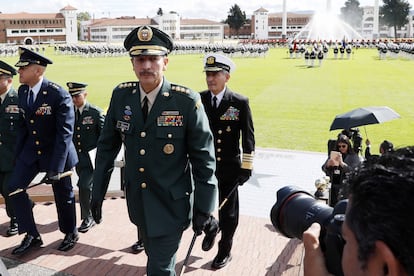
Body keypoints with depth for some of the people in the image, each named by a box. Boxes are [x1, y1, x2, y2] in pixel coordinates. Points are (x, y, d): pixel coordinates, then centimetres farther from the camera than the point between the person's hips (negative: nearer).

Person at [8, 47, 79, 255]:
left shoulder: (59, 95, -22)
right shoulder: (22, 91, -1)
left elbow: (65, 133, -22)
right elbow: (24, 123, 9)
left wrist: (56, 167, -23)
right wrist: (18, 153, 8)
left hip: (56, 152, -6)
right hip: (31, 150, 6)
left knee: (63, 194, 8)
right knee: (14, 187, -2)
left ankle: (70, 233, 32)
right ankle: (32, 235, 12)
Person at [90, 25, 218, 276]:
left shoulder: (187, 101, -18)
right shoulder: (121, 96, -6)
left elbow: (203, 157, -13)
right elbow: (107, 147, 4)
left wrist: (203, 207, -10)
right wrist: (97, 193, 5)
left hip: (172, 204, -4)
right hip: (138, 202, 5)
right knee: (157, 255, 25)